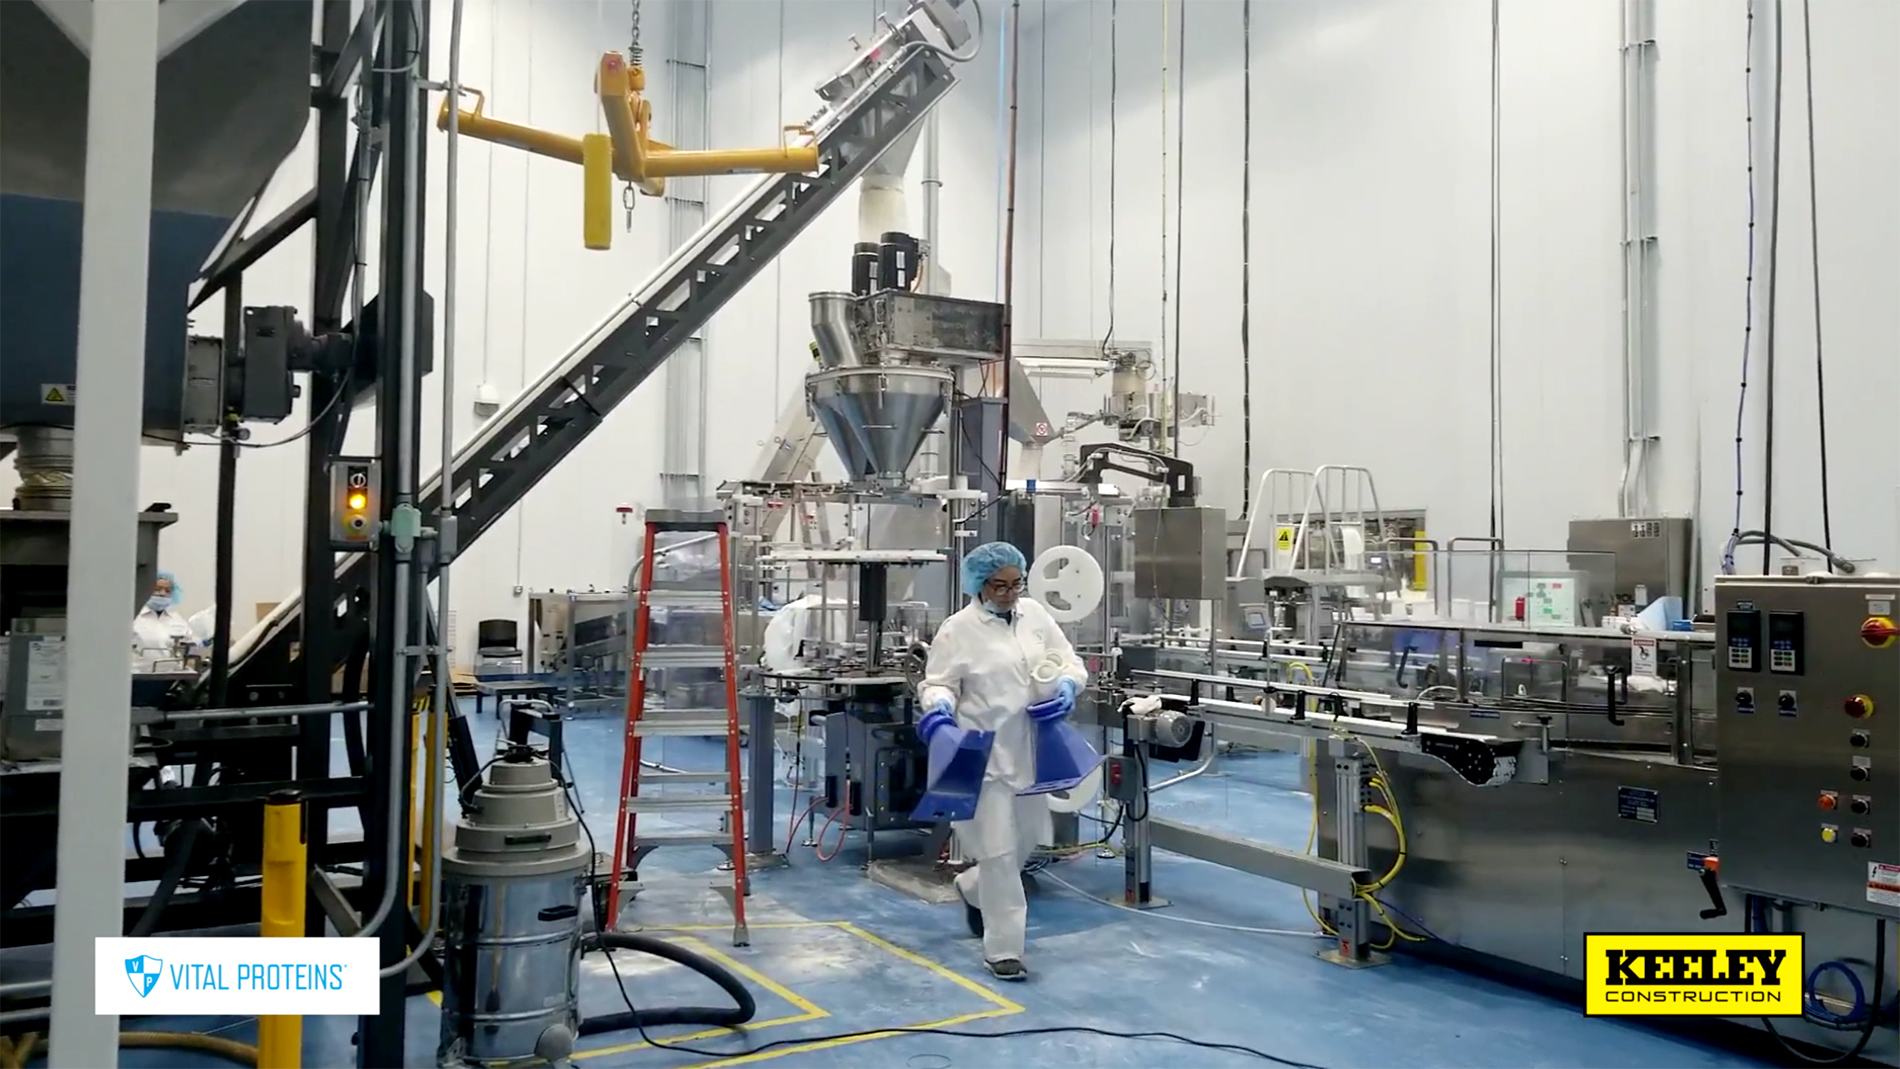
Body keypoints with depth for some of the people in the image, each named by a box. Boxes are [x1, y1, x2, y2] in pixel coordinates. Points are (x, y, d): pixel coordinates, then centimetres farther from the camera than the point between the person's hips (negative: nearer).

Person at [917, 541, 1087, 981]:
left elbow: (1070, 662, 12)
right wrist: (940, 706, -25)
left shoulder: (1035, 614, 6)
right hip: (986, 755, -5)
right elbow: (938, 683, -3)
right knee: (1000, 851, -3)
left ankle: (972, 887, 45)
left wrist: (1067, 686, -9)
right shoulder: (958, 629, -6)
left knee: (1026, 842, 17)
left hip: (1030, 751, 5)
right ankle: (1003, 949, 10)